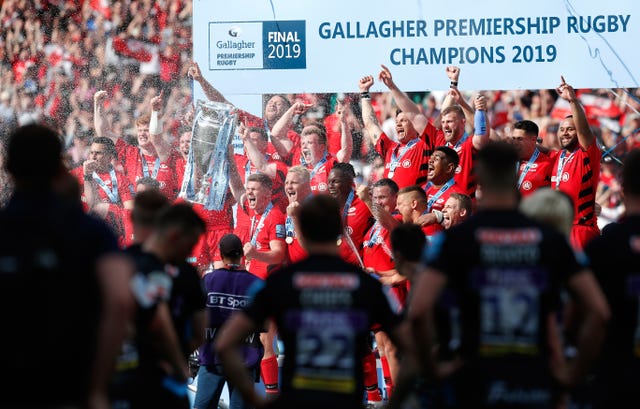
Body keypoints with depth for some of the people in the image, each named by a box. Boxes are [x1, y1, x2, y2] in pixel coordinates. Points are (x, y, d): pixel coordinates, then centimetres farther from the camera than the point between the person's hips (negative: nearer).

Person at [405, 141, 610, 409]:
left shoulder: (456, 237, -4)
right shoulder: (550, 239, 4)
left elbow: (418, 310, -18)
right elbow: (599, 312, -2)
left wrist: (432, 368, -5)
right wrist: (574, 373, 5)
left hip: (477, 387, -2)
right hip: (536, 387, 2)